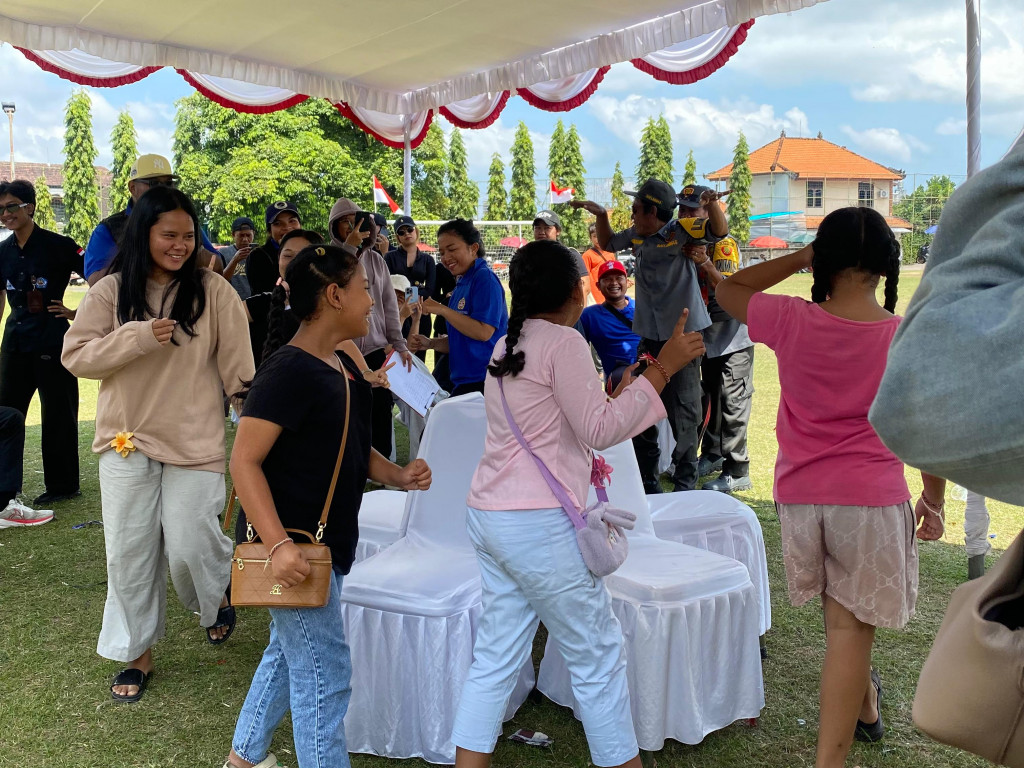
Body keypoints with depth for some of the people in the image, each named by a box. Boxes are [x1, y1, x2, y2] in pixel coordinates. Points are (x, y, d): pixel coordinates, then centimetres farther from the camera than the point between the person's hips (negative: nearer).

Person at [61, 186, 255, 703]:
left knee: (191, 546, -2)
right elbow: (76, 355, -3)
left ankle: (215, 601, 35)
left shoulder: (212, 291, -5)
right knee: (129, 552, 8)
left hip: (195, 441, -2)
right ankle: (137, 652, 26)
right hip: (127, 440, 2)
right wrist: (140, 336, -16)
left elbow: (236, 363, -2)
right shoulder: (111, 292, 0)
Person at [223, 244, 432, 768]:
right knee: (324, 676, 0)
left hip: (330, 544, 10)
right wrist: (278, 545, -31)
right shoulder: (287, 371, -20)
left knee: (287, 656, 23)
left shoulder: (347, 369, 8)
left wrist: (398, 476, -1)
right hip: (297, 551, -10)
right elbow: (244, 460, -22)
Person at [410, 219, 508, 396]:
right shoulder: (461, 284, 17)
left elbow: (484, 332, -20)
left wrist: (442, 310, -17)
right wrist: (430, 343, 6)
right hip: (463, 381, 9)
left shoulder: (485, 278, -10)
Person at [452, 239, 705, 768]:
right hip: (539, 525, -9)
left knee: (496, 656, 13)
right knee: (598, 655, 5)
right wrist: (662, 369, -11)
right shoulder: (563, 343, -11)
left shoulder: (508, 346, 15)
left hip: (488, 514, 9)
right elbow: (601, 429, -14)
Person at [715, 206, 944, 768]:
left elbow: (727, 289, 10)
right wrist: (933, 502, 14)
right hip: (872, 498, -3)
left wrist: (799, 257, 7)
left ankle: (864, 707, 49)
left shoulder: (792, 321, -9)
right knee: (851, 628, 4)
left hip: (800, 496, 3)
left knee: (842, 615, 24)